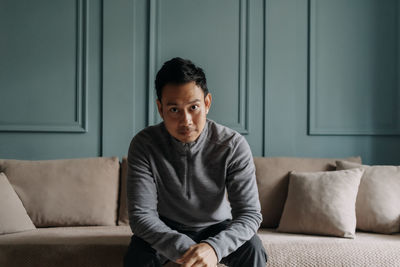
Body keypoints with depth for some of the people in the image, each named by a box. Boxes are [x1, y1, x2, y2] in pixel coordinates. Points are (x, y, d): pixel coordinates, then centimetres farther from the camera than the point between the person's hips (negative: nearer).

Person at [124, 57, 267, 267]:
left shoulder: (232, 145, -21)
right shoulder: (144, 145, -21)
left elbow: (250, 213, -25)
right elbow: (141, 214, -25)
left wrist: (214, 247, -46)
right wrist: (183, 248, -43)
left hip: (217, 227, 1)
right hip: (167, 229, 0)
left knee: (252, 250, -28)